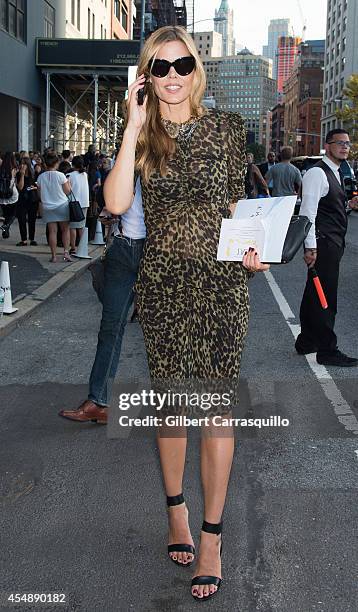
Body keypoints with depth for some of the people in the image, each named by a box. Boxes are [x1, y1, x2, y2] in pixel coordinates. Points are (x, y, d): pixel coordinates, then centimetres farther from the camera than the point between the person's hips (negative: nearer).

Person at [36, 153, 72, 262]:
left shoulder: (41, 177, -1)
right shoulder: (60, 175, -11)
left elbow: (39, 194, 6)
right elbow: (67, 191, -7)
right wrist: (68, 183, 10)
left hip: (47, 207, 2)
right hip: (62, 205, -2)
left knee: (52, 231, 4)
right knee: (65, 229, 9)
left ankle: (54, 255, 4)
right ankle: (66, 252, 0)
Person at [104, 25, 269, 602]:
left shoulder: (228, 126, 4)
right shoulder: (140, 135, 4)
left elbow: (239, 201, 12)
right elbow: (116, 202, -13)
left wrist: (250, 247, -7)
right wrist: (135, 126, -13)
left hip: (221, 278, -1)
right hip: (162, 280, 1)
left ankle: (211, 537, 10)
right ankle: (177, 511, 31)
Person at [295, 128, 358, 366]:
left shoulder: (337, 174, 18)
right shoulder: (317, 173, -13)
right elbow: (308, 211, -19)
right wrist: (311, 246, -23)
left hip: (334, 244, 10)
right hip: (323, 243, -10)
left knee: (315, 295, 16)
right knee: (325, 297, -5)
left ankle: (307, 342, 26)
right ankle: (327, 351, 2)